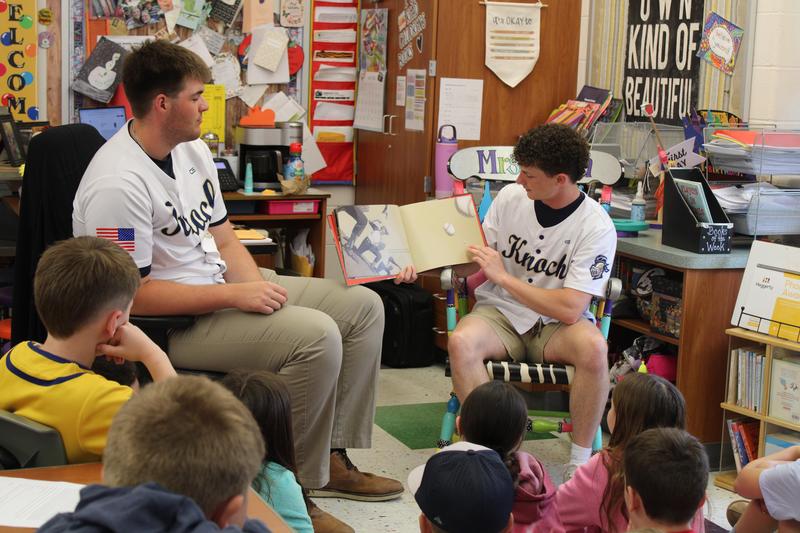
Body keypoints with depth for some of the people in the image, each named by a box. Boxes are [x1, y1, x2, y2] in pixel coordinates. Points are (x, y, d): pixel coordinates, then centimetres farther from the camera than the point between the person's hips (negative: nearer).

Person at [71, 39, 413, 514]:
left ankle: (333, 458, 8)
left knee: (363, 306, 4)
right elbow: (132, 294, -24)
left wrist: (258, 286, -7)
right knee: (316, 335, -28)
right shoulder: (118, 185, -23)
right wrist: (236, 296, -24)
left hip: (221, 285, 10)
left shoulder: (192, 150, 7)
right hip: (168, 321, -10)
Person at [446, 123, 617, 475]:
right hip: (500, 314, 3)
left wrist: (503, 277, -16)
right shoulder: (510, 197, -1)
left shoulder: (596, 227, -13)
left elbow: (570, 309, -19)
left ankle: (579, 463, -20)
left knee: (593, 347, -36)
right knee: (461, 342, -32)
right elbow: (477, 261, 13)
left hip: (555, 325, -2)